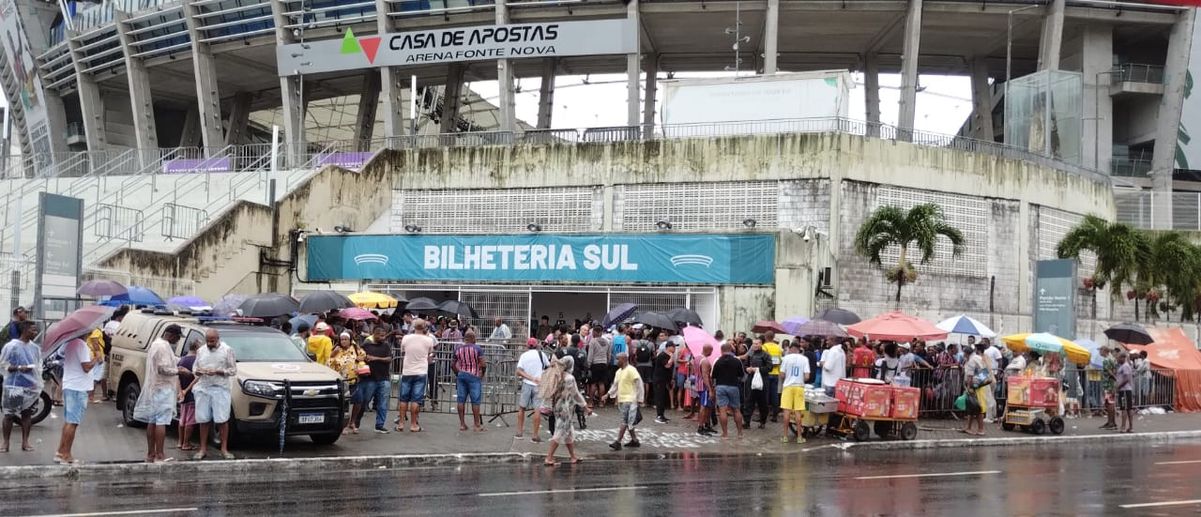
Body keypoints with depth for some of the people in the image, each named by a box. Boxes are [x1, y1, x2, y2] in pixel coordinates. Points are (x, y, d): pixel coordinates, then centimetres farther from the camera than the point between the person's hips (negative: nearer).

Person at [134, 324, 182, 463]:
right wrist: (178, 371, -14)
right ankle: (159, 455, -11)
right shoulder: (163, 346, -16)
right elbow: (163, 369, -23)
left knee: (152, 421, 12)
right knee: (161, 422, -10)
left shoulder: (155, 343, 17)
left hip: (153, 388, 10)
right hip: (162, 389, -10)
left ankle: (150, 454, 16)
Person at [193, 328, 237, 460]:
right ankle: (203, 448, 12)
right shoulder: (201, 351, 13)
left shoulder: (227, 350, 1)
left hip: (220, 389, -3)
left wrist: (217, 372, -15)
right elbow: (194, 368, 16)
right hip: (202, 388, 3)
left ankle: (224, 449, 2)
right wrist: (197, 371, -8)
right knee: (203, 420, 5)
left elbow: (233, 370, -1)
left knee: (222, 420, -4)